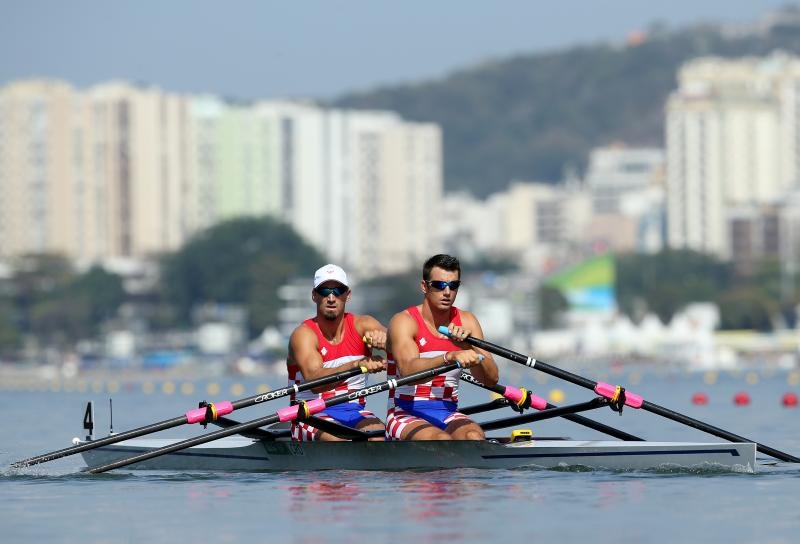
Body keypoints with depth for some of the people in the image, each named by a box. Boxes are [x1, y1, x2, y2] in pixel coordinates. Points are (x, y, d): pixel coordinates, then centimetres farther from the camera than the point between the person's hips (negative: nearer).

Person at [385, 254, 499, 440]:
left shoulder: (466, 322, 10)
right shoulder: (404, 321, -6)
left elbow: (491, 379, 0)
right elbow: (408, 370, -27)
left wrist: (468, 348, -19)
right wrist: (450, 357, -44)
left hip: (448, 416, 4)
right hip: (406, 416, -4)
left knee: (474, 437, -30)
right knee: (442, 441, -35)